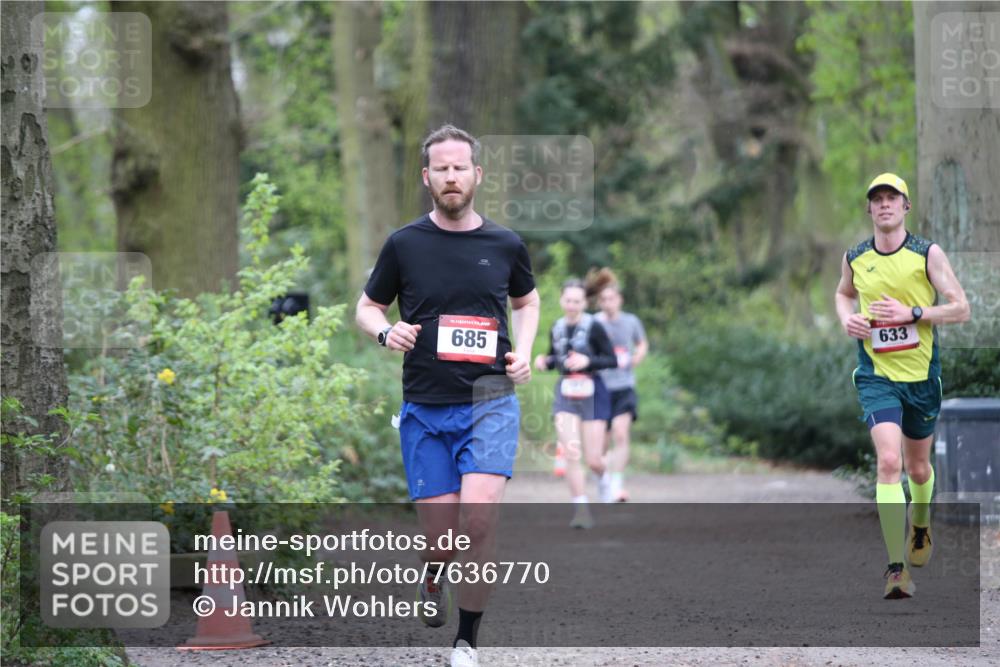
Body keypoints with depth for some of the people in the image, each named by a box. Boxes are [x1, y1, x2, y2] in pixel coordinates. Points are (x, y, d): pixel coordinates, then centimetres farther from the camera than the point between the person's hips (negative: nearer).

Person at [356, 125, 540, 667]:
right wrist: (386, 332, -9)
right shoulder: (405, 245, 2)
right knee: (440, 537, -2)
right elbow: (367, 307, 13)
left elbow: (526, 300, 24)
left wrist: (523, 349, 6)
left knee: (477, 522, -19)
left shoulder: (505, 245, 5)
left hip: (490, 403, 0)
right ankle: (433, 582, 37)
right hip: (425, 411, 1)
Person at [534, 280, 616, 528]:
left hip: (591, 392, -3)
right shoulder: (556, 328, 7)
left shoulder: (593, 327, -8)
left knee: (593, 460, -3)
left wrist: (588, 361, -21)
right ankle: (581, 509, -2)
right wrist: (544, 362, -2)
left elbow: (612, 360, -6)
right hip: (565, 393, 3)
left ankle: (604, 476, 33)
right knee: (572, 455, -10)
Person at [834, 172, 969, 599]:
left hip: (921, 375, 0)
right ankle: (897, 568, -21)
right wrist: (846, 318, 2)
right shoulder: (854, 259, 2)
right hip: (876, 375, 0)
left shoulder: (928, 254, -6)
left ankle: (920, 526, 51)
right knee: (888, 462, -19)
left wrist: (911, 313, -19)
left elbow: (960, 308, -7)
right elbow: (843, 293, 24)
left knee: (917, 466, 16)